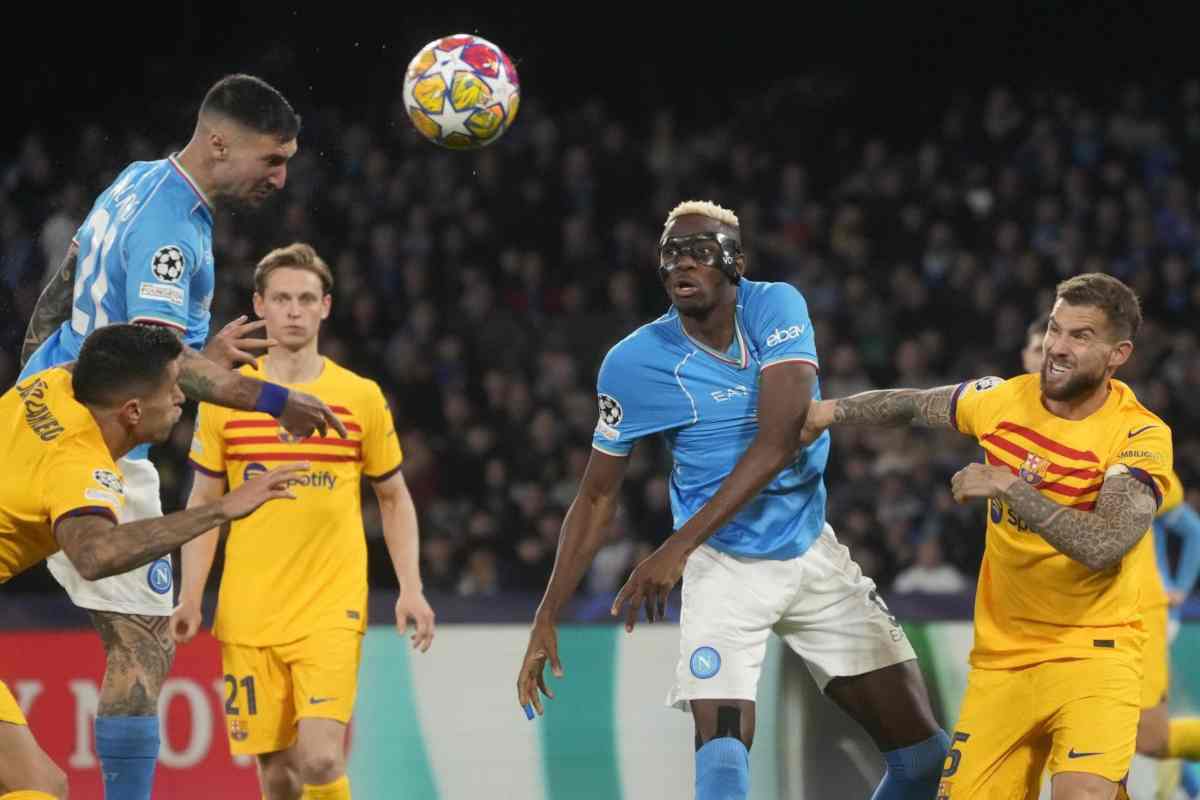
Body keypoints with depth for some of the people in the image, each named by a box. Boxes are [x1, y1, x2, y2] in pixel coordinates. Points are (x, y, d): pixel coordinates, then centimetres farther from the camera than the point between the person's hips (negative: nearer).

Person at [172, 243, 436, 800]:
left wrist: (410, 589, 2)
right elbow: (203, 503, 11)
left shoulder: (361, 398, 3)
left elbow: (395, 499, 13)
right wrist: (190, 596, 2)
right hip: (248, 613, 1)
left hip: (331, 610, -1)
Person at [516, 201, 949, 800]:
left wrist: (680, 546, -30)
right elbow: (596, 497, -1)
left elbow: (779, 439, -23)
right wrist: (547, 618, -8)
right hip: (724, 568, -2)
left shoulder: (776, 308, -11)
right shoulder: (634, 362, -11)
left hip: (812, 555, 2)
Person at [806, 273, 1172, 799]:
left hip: (1092, 653, -5)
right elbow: (917, 405, 23)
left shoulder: (1141, 435, -14)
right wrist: (834, 410, 21)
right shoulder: (1004, 399, 1)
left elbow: (1104, 545, -29)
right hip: (1001, 657, 5)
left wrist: (1008, 486, -29)